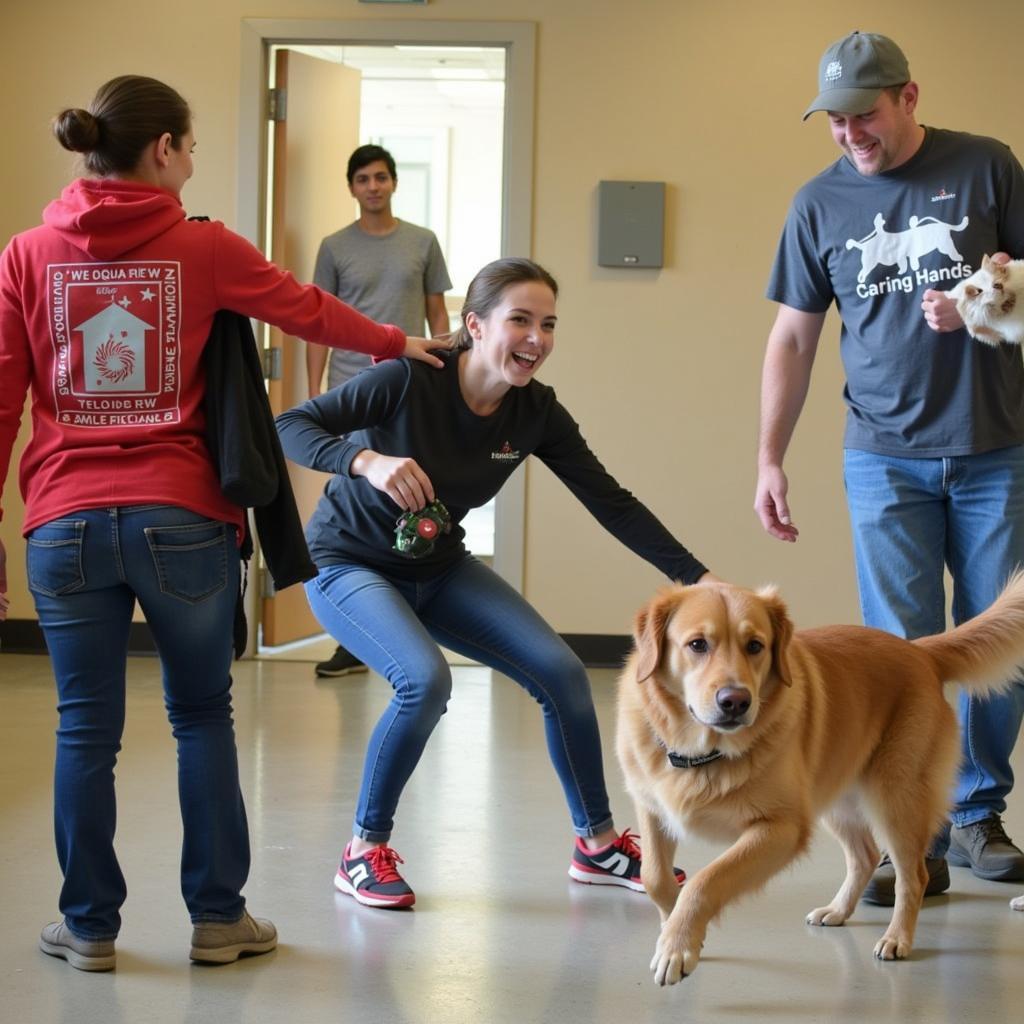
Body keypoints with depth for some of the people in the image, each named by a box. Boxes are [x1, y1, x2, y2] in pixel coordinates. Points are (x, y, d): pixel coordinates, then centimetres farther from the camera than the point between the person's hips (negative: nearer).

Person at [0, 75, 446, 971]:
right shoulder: (202, 248, -1)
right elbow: (306, 308, 13)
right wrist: (399, 344, 31)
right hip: (181, 517, -1)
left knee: (85, 728, 8)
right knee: (203, 714, 12)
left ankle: (89, 926, 14)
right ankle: (218, 915, 17)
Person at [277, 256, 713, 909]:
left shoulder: (536, 412, -11)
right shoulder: (411, 381, -26)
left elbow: (610, 501, -9)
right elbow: (290, 425, -24)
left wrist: (695, 578, -15)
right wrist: (367, 460, -41)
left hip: (440, 568, 6)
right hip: (348, 564, -5)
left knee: (560, 670, -6)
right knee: (425, 679, -31)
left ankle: (598, 843, 13)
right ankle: (365, 850, -10)